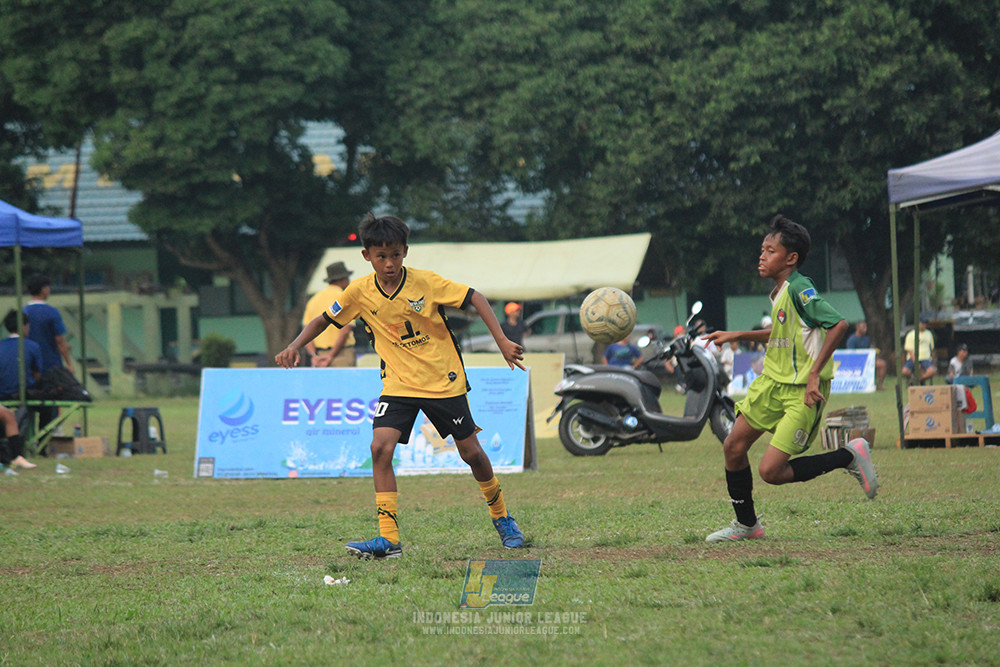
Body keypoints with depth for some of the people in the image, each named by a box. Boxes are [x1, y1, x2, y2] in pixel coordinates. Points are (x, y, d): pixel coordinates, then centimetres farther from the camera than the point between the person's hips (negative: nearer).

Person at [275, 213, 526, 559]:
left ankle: (501, 517, 33)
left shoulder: (425, 282, -15)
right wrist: (295, 346, -12)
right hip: (398, 384, 2)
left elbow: (474, 298, -10)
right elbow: (323, 321, 5)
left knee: (471, 452, 6)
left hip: (444, 380, -2)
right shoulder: (360, 292, -8)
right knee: (380, 447, -19)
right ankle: (388, 539, -18)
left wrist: (502, 341, -17)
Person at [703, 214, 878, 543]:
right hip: (773, 382, 9)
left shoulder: (799, 289, -19)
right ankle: (746, 525, 22)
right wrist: (737, 336, 21)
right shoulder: (779, 292, 9)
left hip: (802, 392, -9)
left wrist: (814, 374, -28)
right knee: (733, 445, 6)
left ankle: (849, 457, 3)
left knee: (770, 471, -12)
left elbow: (838, 324, -29)